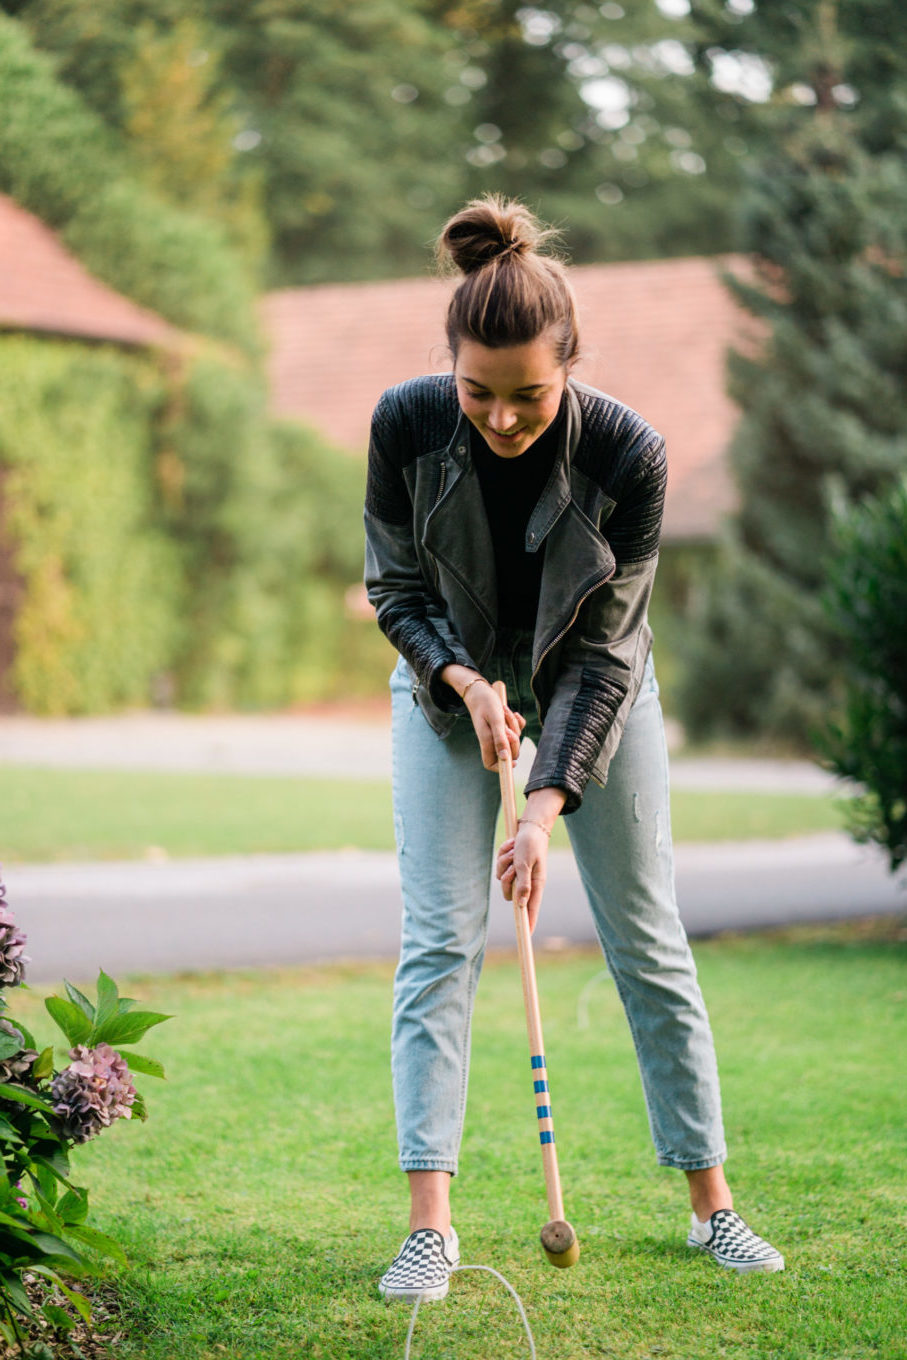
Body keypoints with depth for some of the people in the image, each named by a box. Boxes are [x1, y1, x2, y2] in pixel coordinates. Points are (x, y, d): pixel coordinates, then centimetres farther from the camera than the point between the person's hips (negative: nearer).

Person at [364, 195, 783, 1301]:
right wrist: (464, 679, -26)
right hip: (449, 682, 1)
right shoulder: (407, 425, -24)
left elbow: (605, 648, -21)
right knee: (438, 939, -8)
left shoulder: (628, 452, -28)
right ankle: (430, 1223, -6)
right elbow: (394, 587, -8)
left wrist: (548, 805, -27)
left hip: (592, 693, -1)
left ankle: (713, 1206, 12)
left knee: (649, 943, 1)